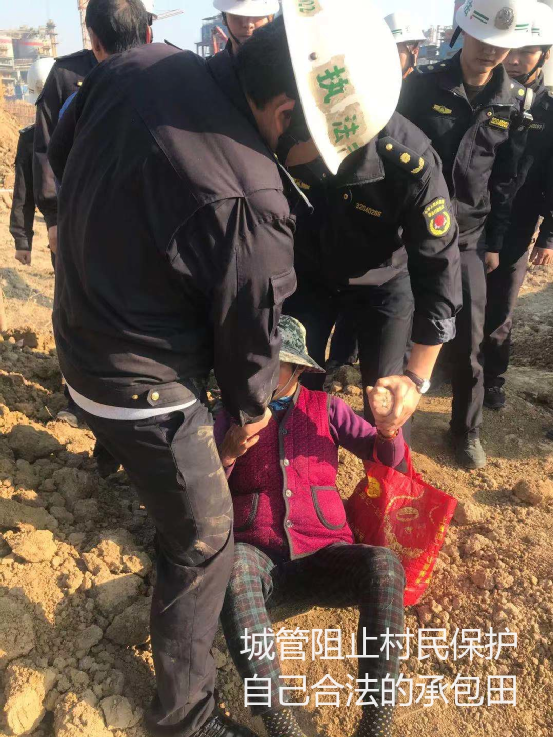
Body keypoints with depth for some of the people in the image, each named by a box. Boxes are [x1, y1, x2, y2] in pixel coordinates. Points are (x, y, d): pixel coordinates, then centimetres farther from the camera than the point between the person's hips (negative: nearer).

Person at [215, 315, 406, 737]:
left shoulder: (326, 408, 11)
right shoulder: (234, 414, 10)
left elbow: (387, 457, 4)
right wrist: (228, 453, -16)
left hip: (321, 554, 1)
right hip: (257, 553, -1)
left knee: (384, 565, -29)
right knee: (233, 566, -35)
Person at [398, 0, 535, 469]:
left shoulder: (513, 103, 5)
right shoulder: (423, 86, -4)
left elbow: (506, 181, 8)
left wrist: (496, 243, 6)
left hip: (466, 237, 2)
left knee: (468, 340, 4)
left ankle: (466, 429, 24)